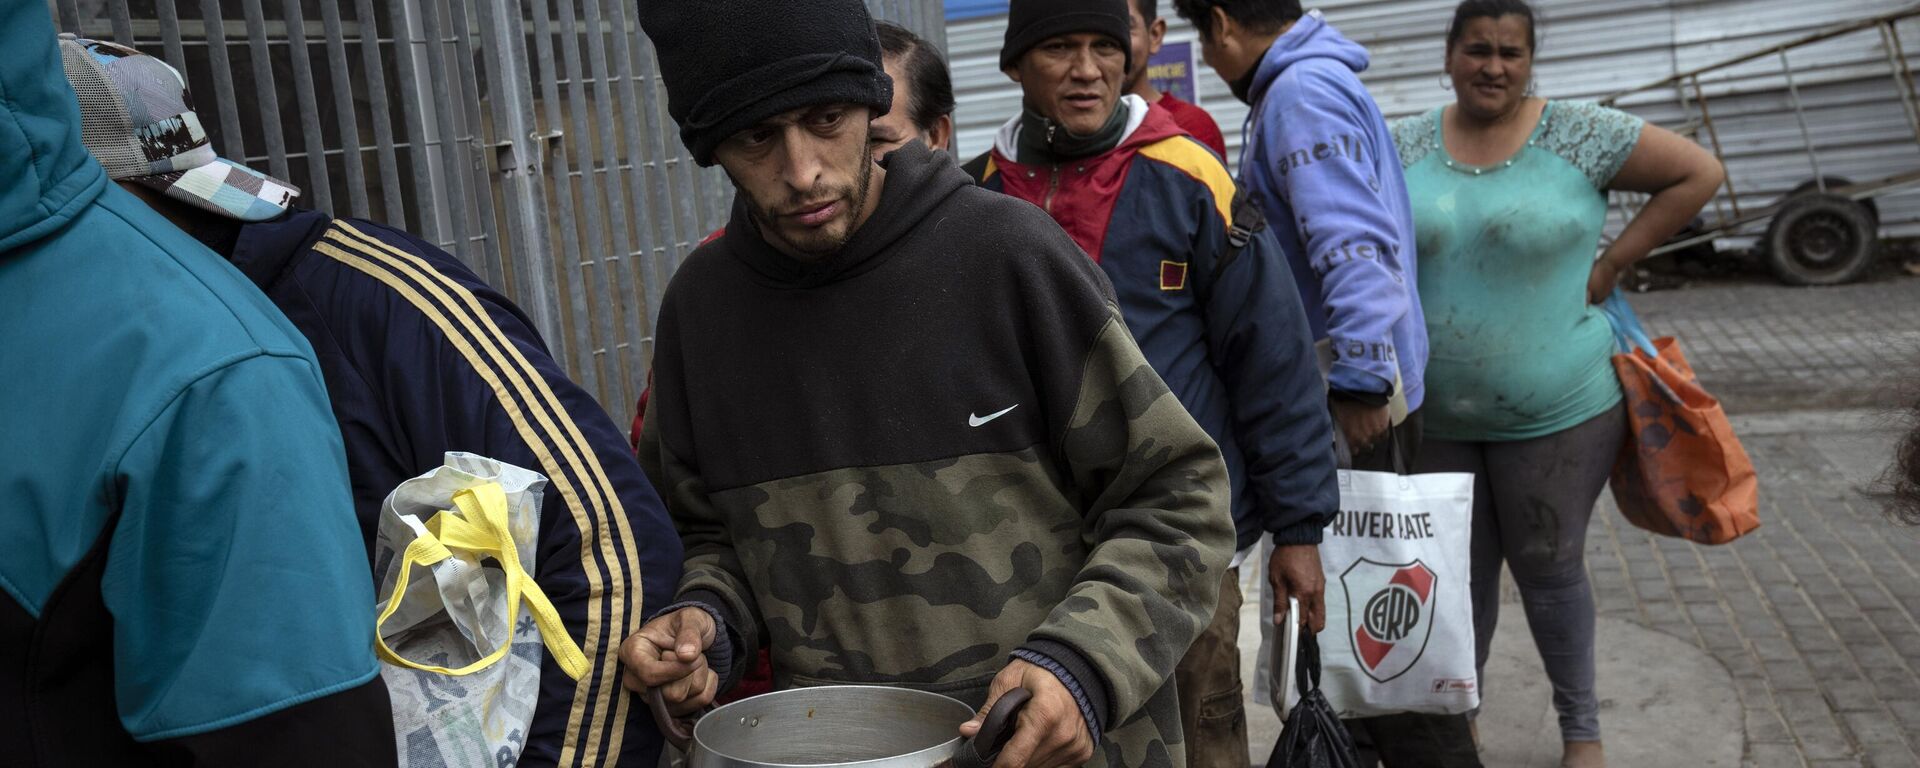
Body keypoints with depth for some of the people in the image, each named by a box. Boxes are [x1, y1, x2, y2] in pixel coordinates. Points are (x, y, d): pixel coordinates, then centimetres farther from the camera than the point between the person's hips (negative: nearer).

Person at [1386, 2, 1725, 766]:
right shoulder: (1405, 148, 1)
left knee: (1547, 568, 10)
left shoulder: (1577, 134, -8)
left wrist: (1611, 264, -8)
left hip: (1555, 411, -2)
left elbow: (1698, 172, -3)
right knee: (1459, 574, 12)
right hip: (1435, 415, 2)